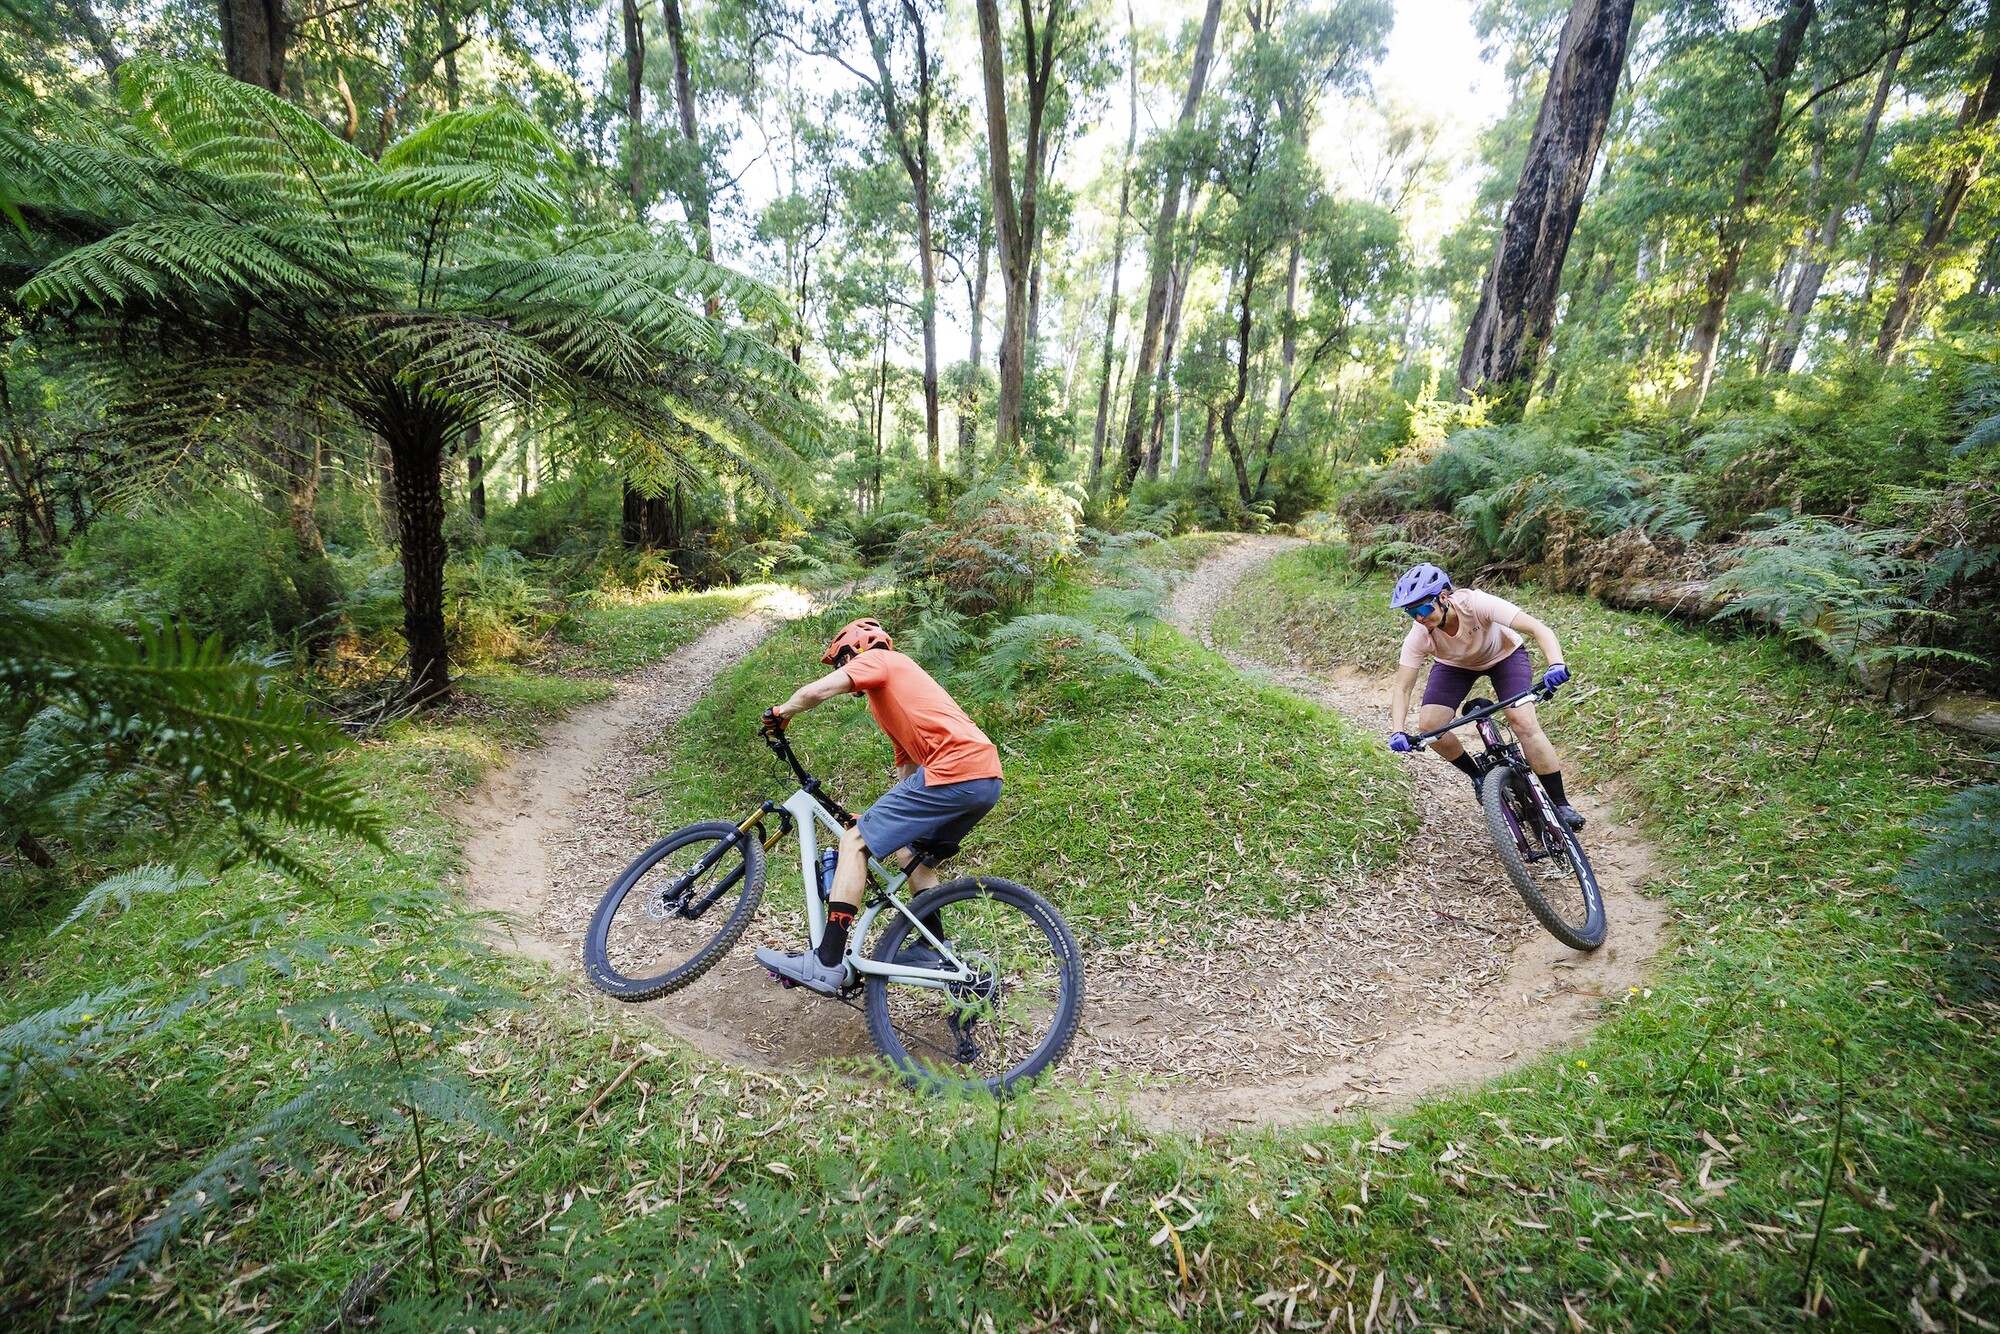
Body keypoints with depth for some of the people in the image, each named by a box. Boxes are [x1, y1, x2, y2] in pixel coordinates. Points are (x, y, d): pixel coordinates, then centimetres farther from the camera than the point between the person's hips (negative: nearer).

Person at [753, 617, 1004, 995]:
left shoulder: (877, 659, 8)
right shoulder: (897, 692, 34)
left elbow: (816, 692, -7)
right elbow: (906, 770, 35)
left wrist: (781, 712, 13)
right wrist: (879, 819, 37)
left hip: (953, 770, -10)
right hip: (987, 778, 10)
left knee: (854, 842, -3)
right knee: (913, 854, 28)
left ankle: (827, 965, -4)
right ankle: (932, 951, 31)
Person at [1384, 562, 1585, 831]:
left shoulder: (1476, 603, -38)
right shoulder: (1419, 636, -30)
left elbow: (1540, 629, -41)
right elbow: (1402, 688, -27)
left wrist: (1556, 664, -60)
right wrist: (1398, 731, -41)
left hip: (1504, 654, -2)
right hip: (1455, 665, 2)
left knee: (1524, 722, -22)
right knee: (1429, 725, -17)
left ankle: (1560, 804, -7)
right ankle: (1478, 776, 10)